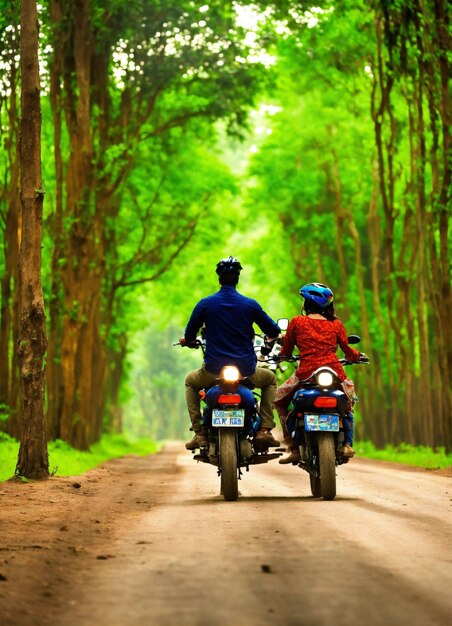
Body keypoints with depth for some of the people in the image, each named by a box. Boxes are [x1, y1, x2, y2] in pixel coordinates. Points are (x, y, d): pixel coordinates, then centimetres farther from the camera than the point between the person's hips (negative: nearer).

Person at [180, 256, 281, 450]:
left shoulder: (205, 303, -3)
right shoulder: (250, 304, -3)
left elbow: (188, 336, 7)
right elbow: (273, 332, 8)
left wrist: (186, 340, 32)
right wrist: (275, 334, 33)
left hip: (213, 371, 0)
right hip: (246, 371, 0)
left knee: (190, 381, 32)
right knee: (270, 379, 31)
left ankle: (199, 433, 17)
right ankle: (264, 430, 14)